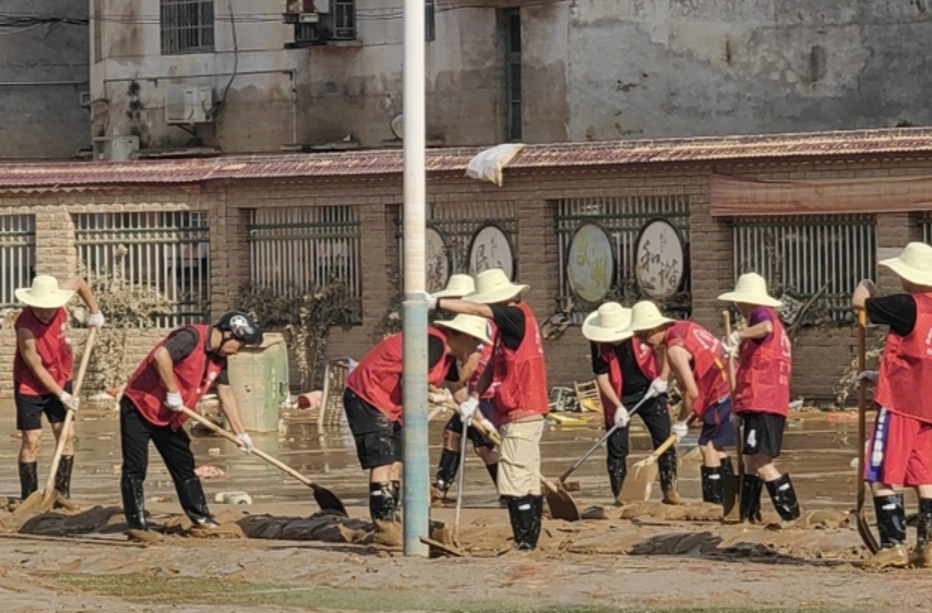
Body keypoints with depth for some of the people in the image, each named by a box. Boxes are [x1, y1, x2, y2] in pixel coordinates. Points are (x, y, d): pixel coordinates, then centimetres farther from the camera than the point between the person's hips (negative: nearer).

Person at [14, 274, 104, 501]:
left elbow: (78, 282, 8)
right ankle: (28, 499, 0)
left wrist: (95, 312, 5)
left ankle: (63, 494, 3)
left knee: (66, 435, -1)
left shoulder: (59, 303, -15)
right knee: (31, 440, -6)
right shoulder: (26, 326, -30)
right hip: (30, 387, -6)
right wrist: (61, 395, -20)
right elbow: (36, 368, -24)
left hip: (60, 381, 6)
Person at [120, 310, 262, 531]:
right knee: (135, 468, -8)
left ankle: (201, 518, 19)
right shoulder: (191, 337, -20)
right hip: (140, 406, -9)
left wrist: (240, 433, 15)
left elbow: (226, 395, 16)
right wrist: (173, 392, -27)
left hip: (168, 418, 9)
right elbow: (161, 355, -35)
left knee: (184, 466, 12)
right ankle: (137, 523, -7)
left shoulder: (219, 358, 8)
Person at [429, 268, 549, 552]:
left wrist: (435, 303, -20)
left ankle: (525, 542, -12)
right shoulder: (509, 321, 14)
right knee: (528, 481, 12)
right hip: (526, 412, 10)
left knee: (514, 482, -11)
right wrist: (475, 397, 4)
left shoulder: (517, 316, -13)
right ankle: (529, 541, 16)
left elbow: (476, 310, -23)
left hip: (520, 414, -10)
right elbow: (493, 365, 14)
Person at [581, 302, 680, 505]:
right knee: (617, 448, -3)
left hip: (650, 391, 1)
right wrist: (618, 407, -23)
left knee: (664, 440, 0)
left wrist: (662, 378, -12)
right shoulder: (599, 344, -20)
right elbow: (602, 378, -16)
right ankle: (619, 497, 4)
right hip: (618, 398, -1)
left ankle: (670, 490, 8)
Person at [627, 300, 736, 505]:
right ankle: (728, 499, 21)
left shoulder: (675, 348, -20)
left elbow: (692, 392, -21)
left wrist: (681, 422, -7)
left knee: (708, 446, -8)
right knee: (716, 447, 16)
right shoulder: (683, 327, 6)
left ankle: (713, 503, -9)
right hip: (727, 387, 10)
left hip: (721, 394, -10)